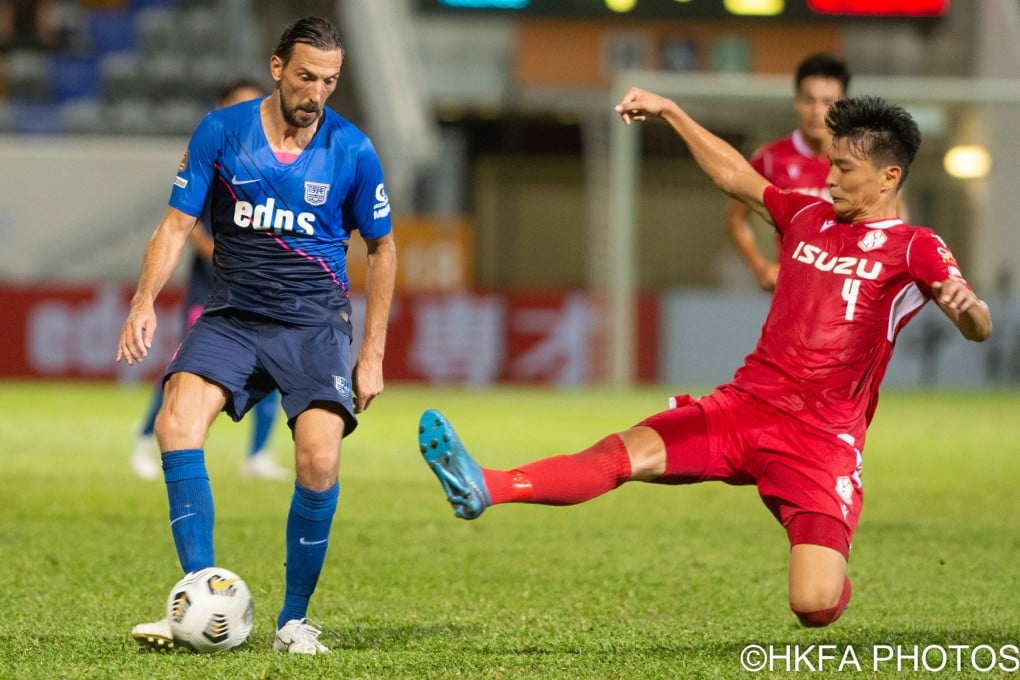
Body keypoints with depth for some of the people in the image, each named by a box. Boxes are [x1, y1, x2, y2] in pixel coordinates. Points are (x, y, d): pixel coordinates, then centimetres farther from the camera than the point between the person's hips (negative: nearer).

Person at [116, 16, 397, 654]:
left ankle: (294, 619, -2)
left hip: (316, 321, -1)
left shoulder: (353, 151, -3)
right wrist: (146, 301, -18)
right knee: (177, 422, -24)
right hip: (232, 315, 1)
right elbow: (178, 224, -1)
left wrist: (373, 354, 5)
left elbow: (382, 249, 8)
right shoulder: (221, 132, -3)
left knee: (320, 459, -22)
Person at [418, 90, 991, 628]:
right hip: (743, 405, 5)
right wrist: (669, 111, 32)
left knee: (815, 607, -18)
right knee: (625, 453, -20)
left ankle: (834, 571, 20)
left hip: (823, 442, -5)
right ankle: (482, 488, -39)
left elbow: (980, 329, -15)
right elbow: (734, 176, 31)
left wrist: (965, 304, -38)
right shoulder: (808, 216, 15)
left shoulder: (914, 249, -2)